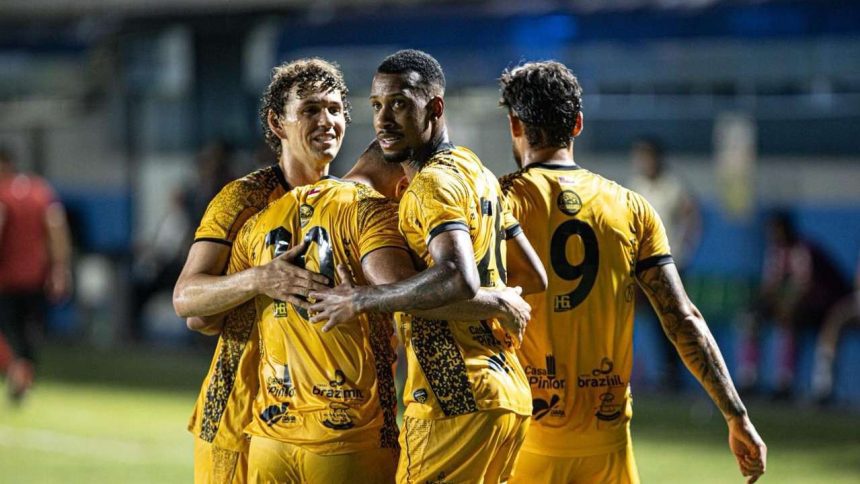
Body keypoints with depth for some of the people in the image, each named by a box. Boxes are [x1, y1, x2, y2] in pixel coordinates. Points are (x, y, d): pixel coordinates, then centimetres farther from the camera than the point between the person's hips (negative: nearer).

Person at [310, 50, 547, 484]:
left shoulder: (433, 183, -13)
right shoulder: (476, 171, 16)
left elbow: (459, 279, -30)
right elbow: (533, 276, 24)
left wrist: (361, 300, -23)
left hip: (456, 403, -10)